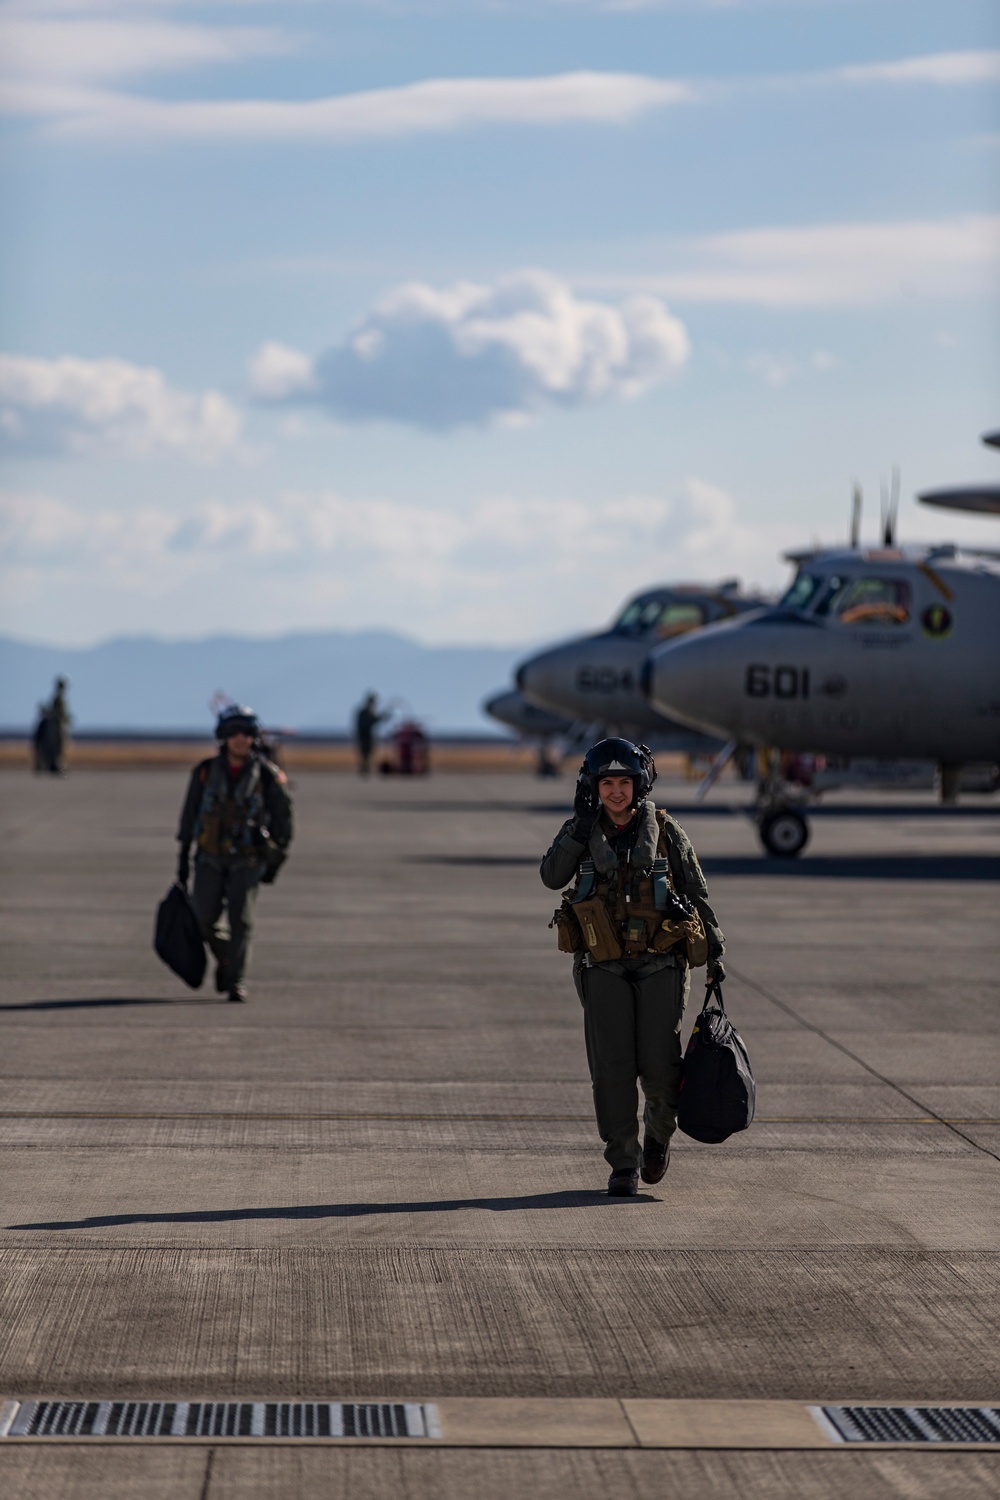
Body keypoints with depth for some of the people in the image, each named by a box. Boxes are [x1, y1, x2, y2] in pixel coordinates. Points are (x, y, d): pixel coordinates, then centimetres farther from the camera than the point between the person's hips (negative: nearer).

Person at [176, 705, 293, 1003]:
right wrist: (183, 855, 6)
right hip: (211, 857, 2)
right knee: (205, 918, -3)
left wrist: (275, 861, 4)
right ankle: (225, 957, 26)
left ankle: (235, 981, -2)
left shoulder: (267, 775, -7)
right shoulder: (206, 771, -1)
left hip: (248, 860, -2)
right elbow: (190, 814, 7)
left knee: (240, 919, -11)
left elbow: (282, 817, 2)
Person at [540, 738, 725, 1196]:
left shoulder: (665, 831, 3)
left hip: (660, 964, -1)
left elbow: (697, 893, 10)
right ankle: (623, 1165, 3)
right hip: (604, 966, 1)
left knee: (658, 1063, -8)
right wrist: (582, 823, -14)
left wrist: (714, 950, 7)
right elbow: (552, 877, -12)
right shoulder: (581, 830, 5)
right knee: (612, 1065, -7)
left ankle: (659, 1130, 24)